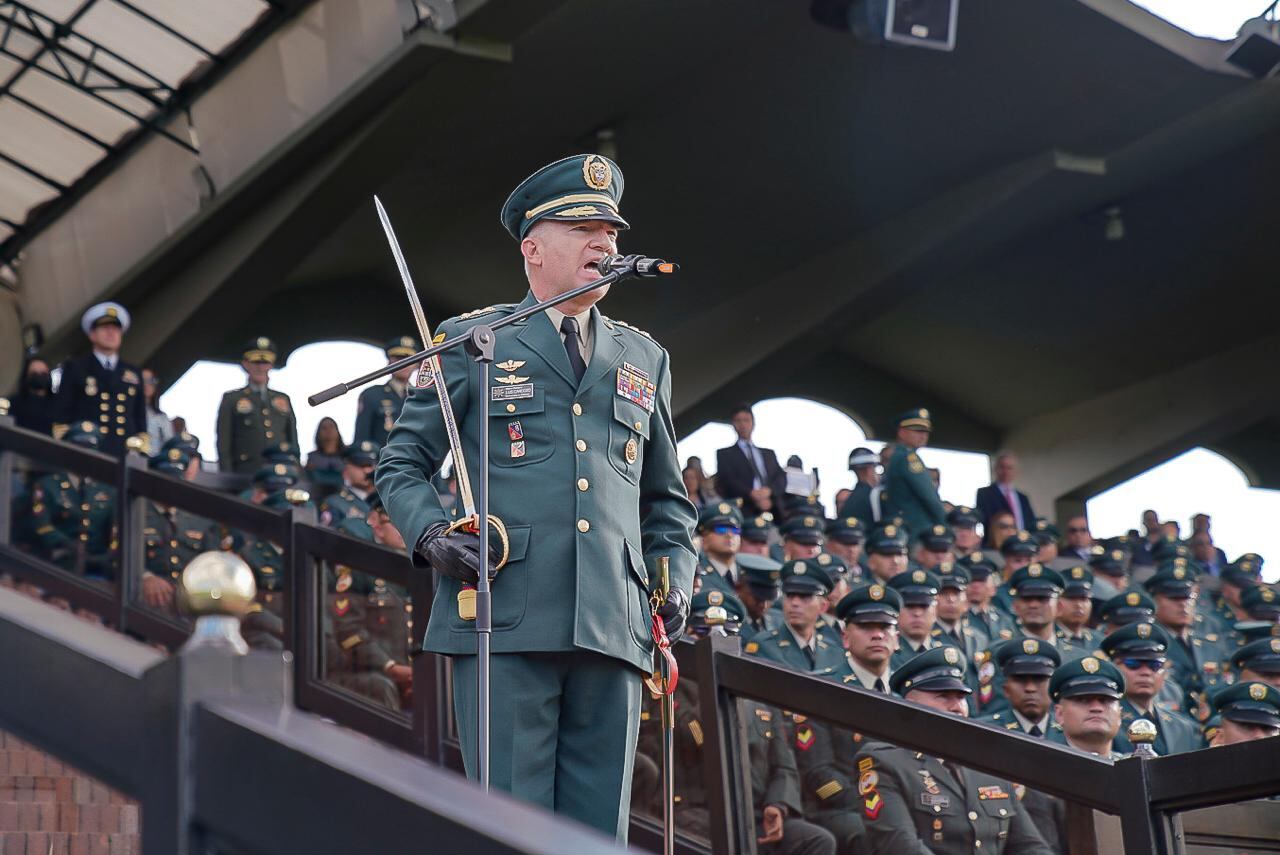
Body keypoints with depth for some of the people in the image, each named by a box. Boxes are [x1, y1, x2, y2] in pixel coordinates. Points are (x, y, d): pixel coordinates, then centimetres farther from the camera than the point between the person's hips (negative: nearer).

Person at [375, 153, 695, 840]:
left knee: (599, 831, 4)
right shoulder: (473, 342, 10)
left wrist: (676, 578, 9)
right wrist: (432, 536, -8)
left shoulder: (644, 360, 21)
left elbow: (667, 498, 27)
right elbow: (401, 465, 11)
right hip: (504, 621, -3)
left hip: (614, 629, 4)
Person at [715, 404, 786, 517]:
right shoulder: (725, 454, 15)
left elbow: (781, 478, 13)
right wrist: (753, 495, -16)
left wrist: (769, 490, -10)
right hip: (744, 512, -3)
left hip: (773, 511, 3)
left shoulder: (769, 453, 26)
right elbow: (729, 481, 0)